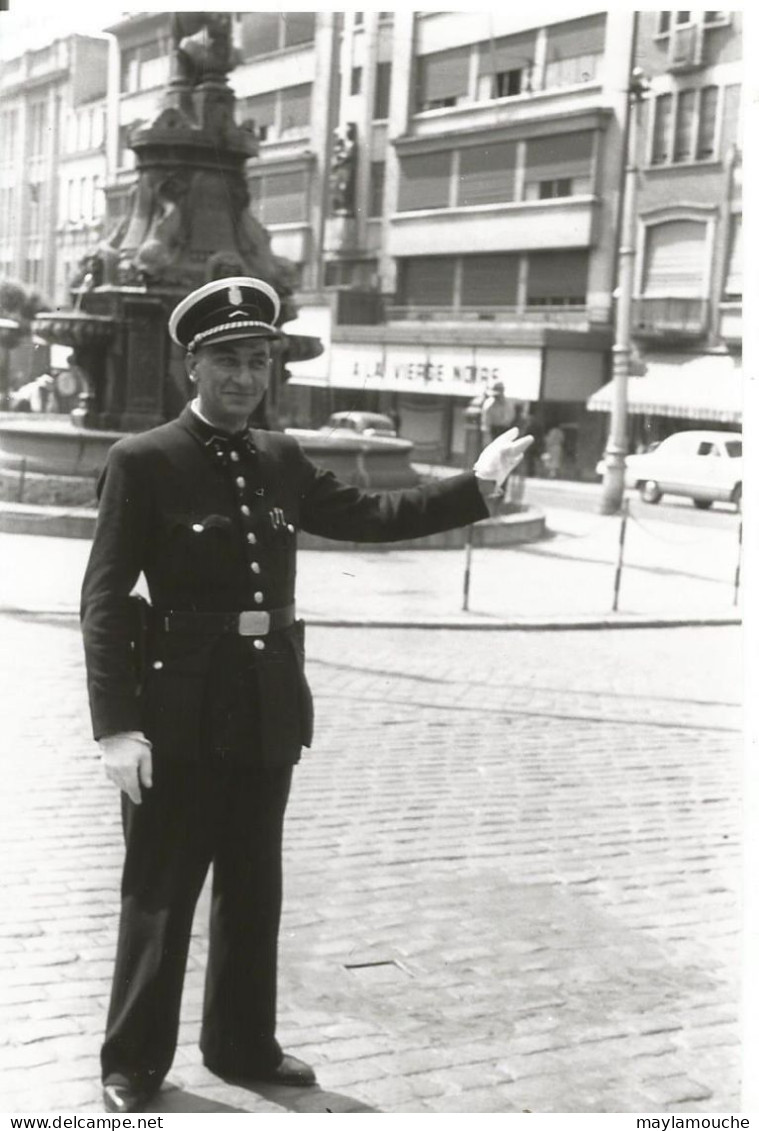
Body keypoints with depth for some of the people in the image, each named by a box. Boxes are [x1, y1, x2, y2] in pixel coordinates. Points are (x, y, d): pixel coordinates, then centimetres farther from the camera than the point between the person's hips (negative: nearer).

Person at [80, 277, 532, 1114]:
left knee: (253, 888, 17)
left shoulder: (280, 460, 8)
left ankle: (242, 1045, 35)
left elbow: (365, 515, 17)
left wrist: (473, 487, 11)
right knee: (159, 892, 7)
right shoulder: (143, 462, -8)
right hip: (180, 709, -5)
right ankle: (133, 1064, 24)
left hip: (267, 706, 6)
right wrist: (117, 723, -19)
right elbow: (105, 598, -12)